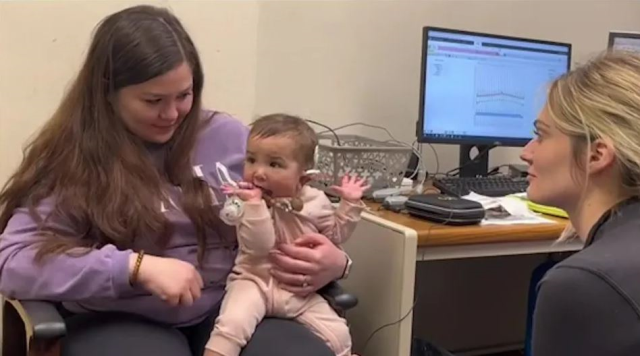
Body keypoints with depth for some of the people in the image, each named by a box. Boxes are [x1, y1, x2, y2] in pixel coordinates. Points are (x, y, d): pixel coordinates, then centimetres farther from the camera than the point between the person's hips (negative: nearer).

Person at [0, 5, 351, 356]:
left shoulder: (228, 136, 6)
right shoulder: (71, 157, -3)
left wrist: (331, 261, -7)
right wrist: (137, 267, -21)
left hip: (230, 306, 2)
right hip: (121, 320, -2)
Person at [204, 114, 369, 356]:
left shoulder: (316, 201, 1)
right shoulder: (249, 203, -10)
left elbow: (334, 235, 14)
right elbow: (258, 246, -24)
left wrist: (349, 204, 4)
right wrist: (255, 203, -33)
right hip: (255, 281, -3)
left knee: (338, 336, -3)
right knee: (232, 323, -31)